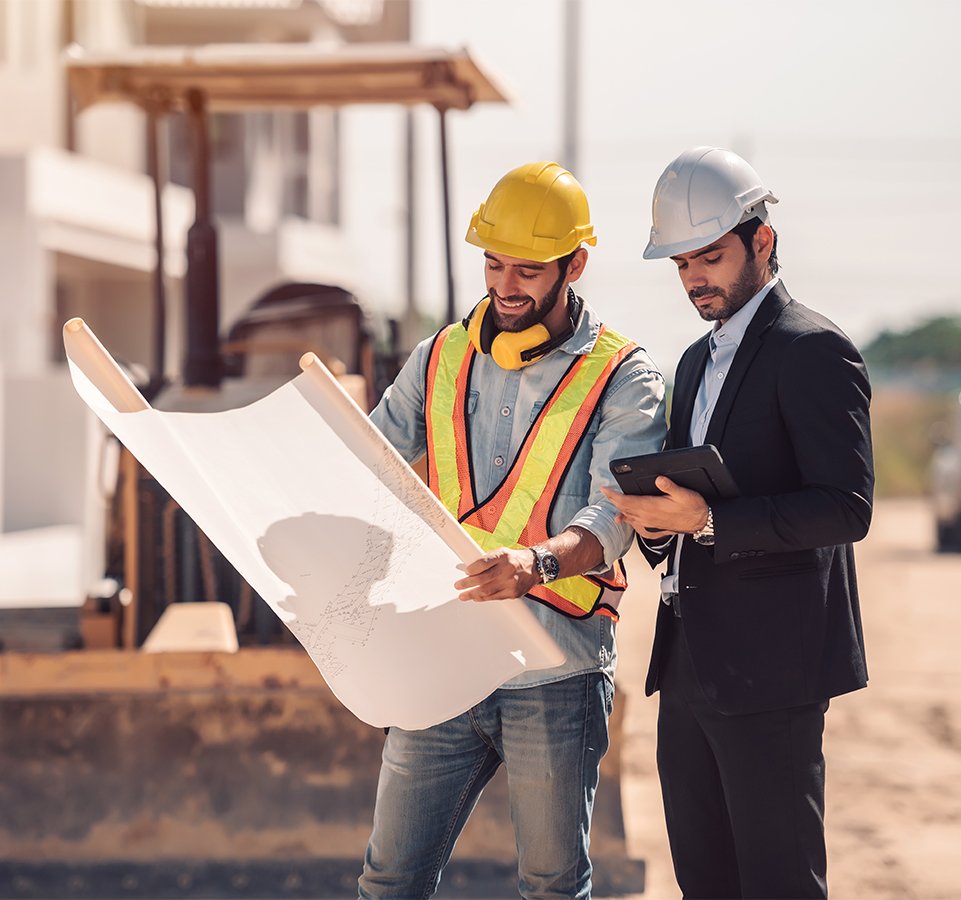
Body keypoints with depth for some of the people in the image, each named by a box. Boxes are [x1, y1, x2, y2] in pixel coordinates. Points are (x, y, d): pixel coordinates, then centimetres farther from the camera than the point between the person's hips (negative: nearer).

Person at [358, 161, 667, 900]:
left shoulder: (622, 379, -3)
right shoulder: (441, 360, 9)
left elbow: (613, 518, -16)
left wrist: (538, 562, -37)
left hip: (555, 678, -3)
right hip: (441, 667, 3)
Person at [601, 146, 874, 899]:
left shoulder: (813, 351, -9)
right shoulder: (699, 361, 19)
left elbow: (847, 508, -18)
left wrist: (708, 520, -25)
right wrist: (657, 520, 3)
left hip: (769, 668, -9)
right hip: (692, 667, 9)